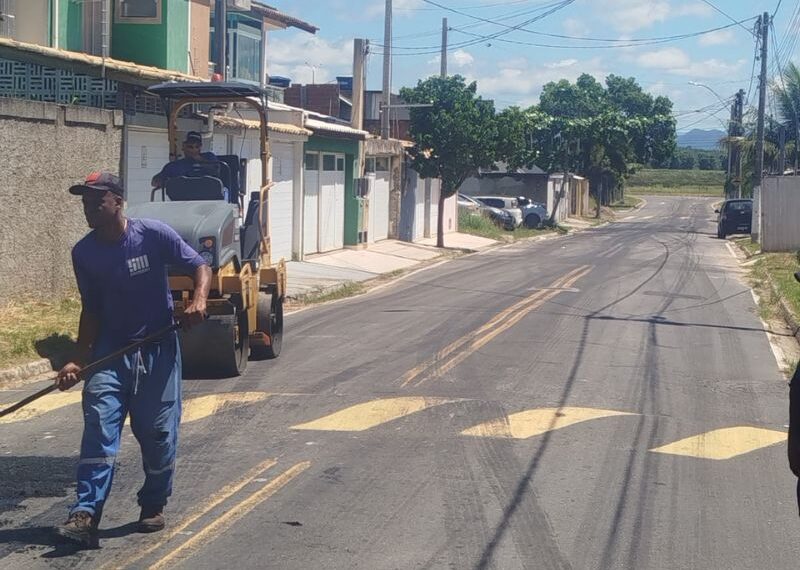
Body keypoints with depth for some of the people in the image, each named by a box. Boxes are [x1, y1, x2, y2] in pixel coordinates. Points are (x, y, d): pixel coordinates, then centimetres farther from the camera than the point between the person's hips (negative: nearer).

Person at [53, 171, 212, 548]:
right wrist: (79, 360, 1)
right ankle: (85, 516, -17)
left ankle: (153, 507, 25)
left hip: (158, 348, -2)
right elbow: (91, 310, 8)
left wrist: (198, 300, -25)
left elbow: (200, 267, -5)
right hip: (110, 349, 2)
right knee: (98, 426, -12)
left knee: (157, 432, 4)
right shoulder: (84, 253, 0)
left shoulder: (154, 234, -11)